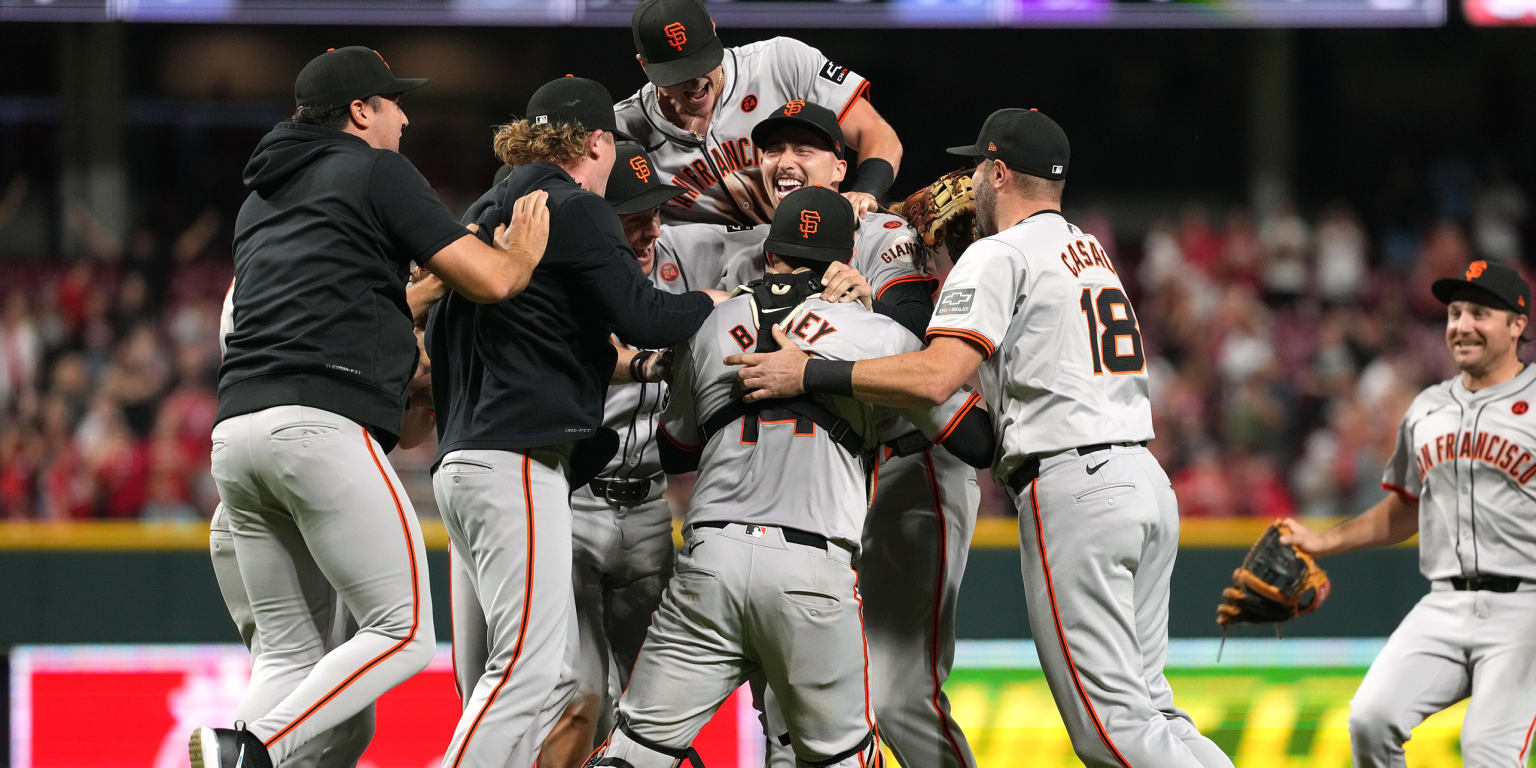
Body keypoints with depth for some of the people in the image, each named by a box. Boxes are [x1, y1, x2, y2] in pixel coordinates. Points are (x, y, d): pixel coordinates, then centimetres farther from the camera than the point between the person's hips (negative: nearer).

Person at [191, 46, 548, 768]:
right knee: (401, 634, -6)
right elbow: (490, 281, 1)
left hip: (235, 435, 8)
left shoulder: (260, 199, 29)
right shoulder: (374, 170, 6)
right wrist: (522, 253, 22)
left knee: (289, 653, 10)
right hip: (323, 424, -8)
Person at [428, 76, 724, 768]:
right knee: (526, 667, -16)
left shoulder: (485, 214, 21)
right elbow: (643, 317, -12)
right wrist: (713, 302, 7)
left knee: (553, 674, 9)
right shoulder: (575, 210, -4)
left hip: (461, 462, 9)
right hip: (519, 458, -9)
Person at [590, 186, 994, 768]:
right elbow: (977, 442, 9)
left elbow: (673, 452, 30)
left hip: (709, 563, 2)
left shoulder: (708, 329, 17)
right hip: (815, 571, -2)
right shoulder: (880, 336, 8)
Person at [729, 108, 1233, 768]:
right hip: (1147, 483, 9)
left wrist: (808, 374, -14)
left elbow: (935, 379, -17)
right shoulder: (1093, 252, 23)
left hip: (1073, 489, -9)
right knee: (1144, 708, 11)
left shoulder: (1001, 255, -4)